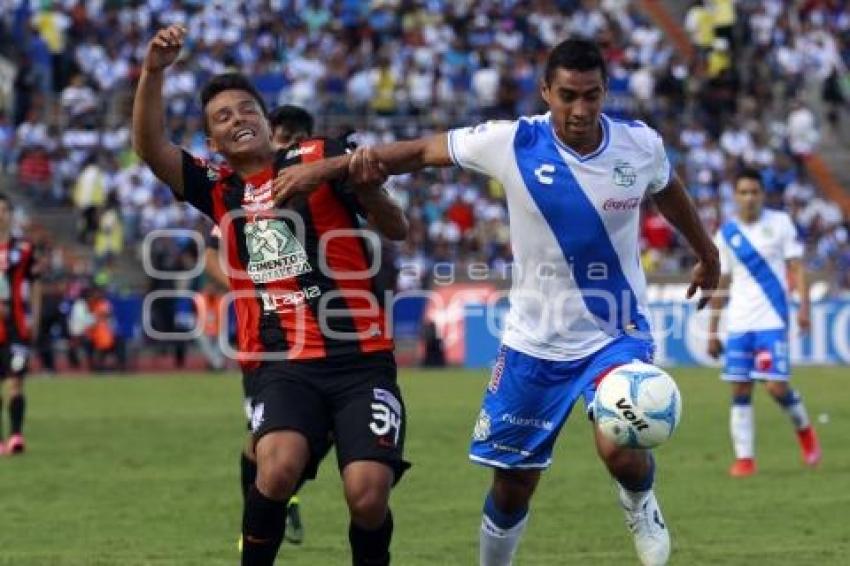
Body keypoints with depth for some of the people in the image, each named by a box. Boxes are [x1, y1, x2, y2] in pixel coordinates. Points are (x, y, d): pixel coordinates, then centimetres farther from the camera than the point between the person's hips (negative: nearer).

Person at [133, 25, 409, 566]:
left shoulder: (320, 158, 5)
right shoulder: (219, 190, 13)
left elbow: (397, 230, 4)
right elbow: (151, 147, -1)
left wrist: (369, 189, -18)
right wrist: (154, 71, -15)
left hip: (361, 359, -1)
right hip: (281, 365, 1)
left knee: (369, 495, -16)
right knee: (278, 466, -28)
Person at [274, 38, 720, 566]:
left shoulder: (641, 145, -11)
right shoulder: (513, 143, -16)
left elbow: (669, 189, 12)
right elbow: (422, 150, -6)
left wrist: (707, 253, 27)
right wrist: (325, 167, -10)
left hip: (617, 334, -1)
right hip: (534, 341, 1)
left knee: (620, 451, -27)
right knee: (513, 486, 7)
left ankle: (640, 502, 10)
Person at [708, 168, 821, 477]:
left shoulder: (780, 223, 1)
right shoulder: (726, 234, 7)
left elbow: (796, 267, 0)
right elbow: (721, 286, 13)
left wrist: (803, 306, -13)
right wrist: (712, 332, 11)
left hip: (772, 321, -3)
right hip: (738, 323, 3)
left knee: (776, 386, -10)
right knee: (740, 391, -1)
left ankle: (804, 429, 18)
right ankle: (744, 458, 2)